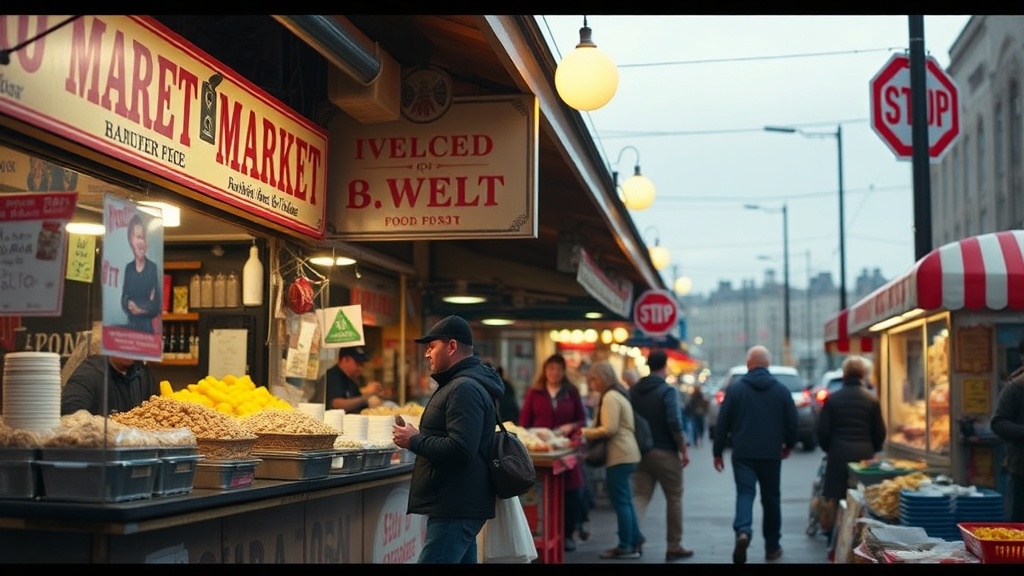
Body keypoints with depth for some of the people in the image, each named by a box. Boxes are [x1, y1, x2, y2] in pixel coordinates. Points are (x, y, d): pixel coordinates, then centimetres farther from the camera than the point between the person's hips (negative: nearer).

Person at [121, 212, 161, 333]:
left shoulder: (153, 268, -6)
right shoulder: (128, 268, 7)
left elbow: (157, 306, -5)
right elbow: (123, 300, 7)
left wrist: (143, 309, -19)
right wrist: (129, 305, -12)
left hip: (147, 327, -3)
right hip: (130, 325, 4)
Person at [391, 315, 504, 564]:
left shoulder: (464, 388, -16)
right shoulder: (459, 383, 19)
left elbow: (459, 449, -26)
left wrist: (414, 441, -15)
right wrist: (419, 438, 13)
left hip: (455, 510, -11)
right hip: (457, 506, 11)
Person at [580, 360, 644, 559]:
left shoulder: (610, 397, -13)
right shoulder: (619, 394, 18)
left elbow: (609, 429, -20)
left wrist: (585, 432, -8)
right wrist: (589, 432, 10)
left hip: (619, 456, -10)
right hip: (626, 453, 10)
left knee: (620, 501, -5)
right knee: (625, 500, 14)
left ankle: (626, 547, -1)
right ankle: (634, 540, 19)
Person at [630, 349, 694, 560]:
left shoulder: (634, 390, 6)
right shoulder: (668, 390, -12)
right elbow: (675, 424, -19)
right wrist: (684, 450, -11)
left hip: (641, 451, 5)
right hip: (665, 452, -5)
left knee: (640, 496, 4)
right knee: (674, 499, 7)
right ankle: (674, 547, 11)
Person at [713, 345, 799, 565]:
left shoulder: (735, 388, -3)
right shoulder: (781, 390, 0)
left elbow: (722, 423, -3)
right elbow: (793, 423, 2)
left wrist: (717, 452, 7)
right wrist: (788, 445, 20)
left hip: (743, 454, -1)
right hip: (771, 455, 2)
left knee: (745, 493, -3)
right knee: (771, 499, 13)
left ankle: (742, 532, -30)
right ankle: (772, 547, 21)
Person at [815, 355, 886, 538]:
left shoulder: (832, 399, -1)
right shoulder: (872, 400, 0)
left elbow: (823, 430, 0)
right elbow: (880, 432, 4)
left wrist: (828, 448, 17)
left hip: (839, 454, 0)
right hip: (864, 454, 0)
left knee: (835, 499, 6)